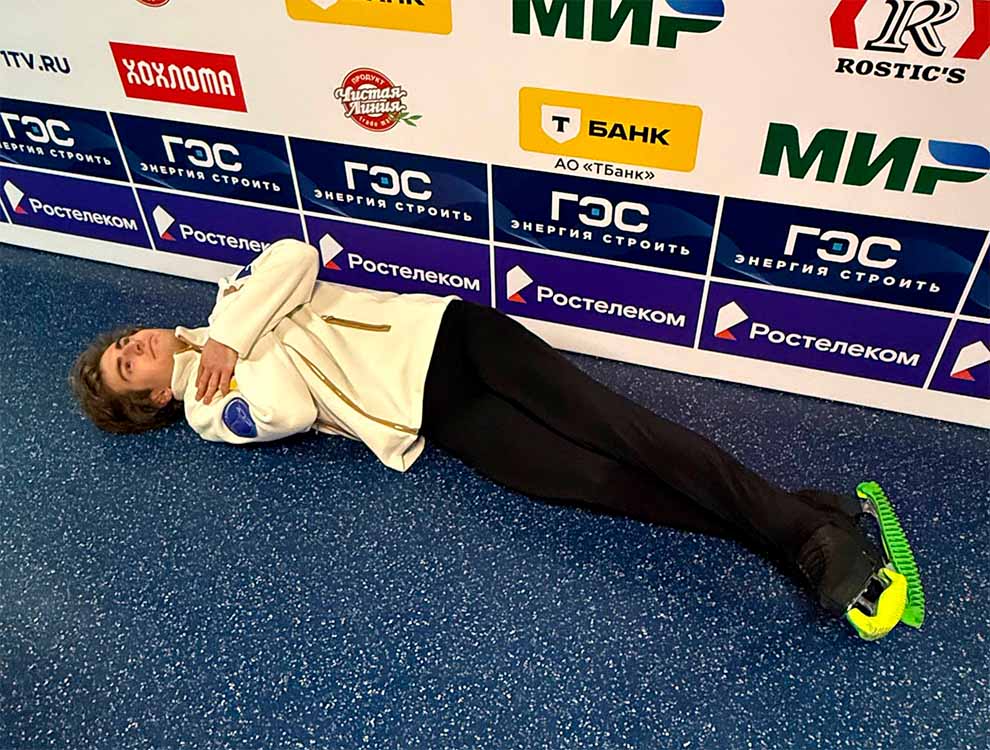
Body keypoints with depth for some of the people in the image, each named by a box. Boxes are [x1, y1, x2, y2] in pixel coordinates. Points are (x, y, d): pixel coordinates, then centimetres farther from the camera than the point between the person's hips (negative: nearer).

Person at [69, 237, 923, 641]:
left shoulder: (227, 308, 21)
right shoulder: (211, 411, 9)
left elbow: (293, 258, 0)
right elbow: (294, 411, -12)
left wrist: (230, 338, -1)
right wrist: (235, 362, -3)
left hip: (443, 330, 3)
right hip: (431, 416, -3)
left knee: (610, 427, -15)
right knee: (597, 479, -19)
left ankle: (812, 528, -16)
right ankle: (810, 547, -19)